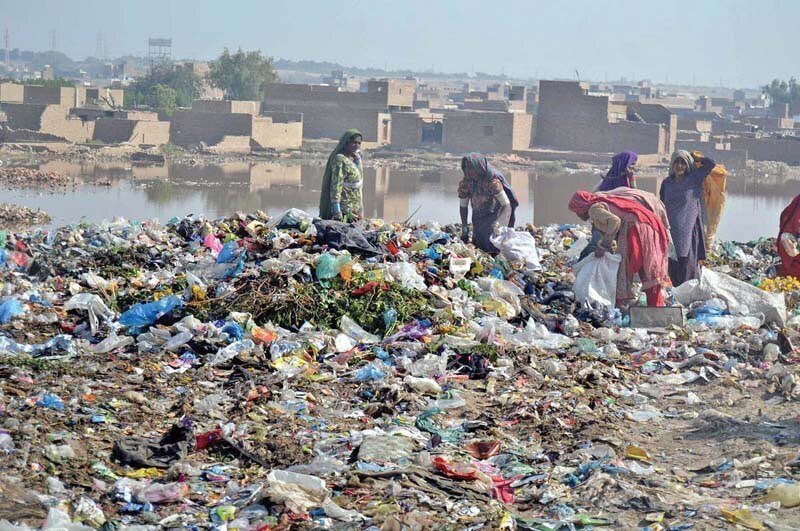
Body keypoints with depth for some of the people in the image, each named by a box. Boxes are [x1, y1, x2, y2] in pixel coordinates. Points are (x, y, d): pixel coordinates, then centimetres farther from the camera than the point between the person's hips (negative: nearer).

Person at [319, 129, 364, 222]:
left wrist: (358, 159, 5)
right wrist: (336, 210, -27)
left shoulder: (353, 158, 10)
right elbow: (336, 185, -22)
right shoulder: (340, 159, -17)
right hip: (344, 207, -9)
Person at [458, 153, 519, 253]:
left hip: (493, 217, -5)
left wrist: (497, 225, -32)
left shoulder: (492, 181, -23)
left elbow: (507, 205, -22)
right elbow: (463, 206, 5)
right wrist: (464, 228, 2)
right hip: (478, 221, 5)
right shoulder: (466, 182, -9)